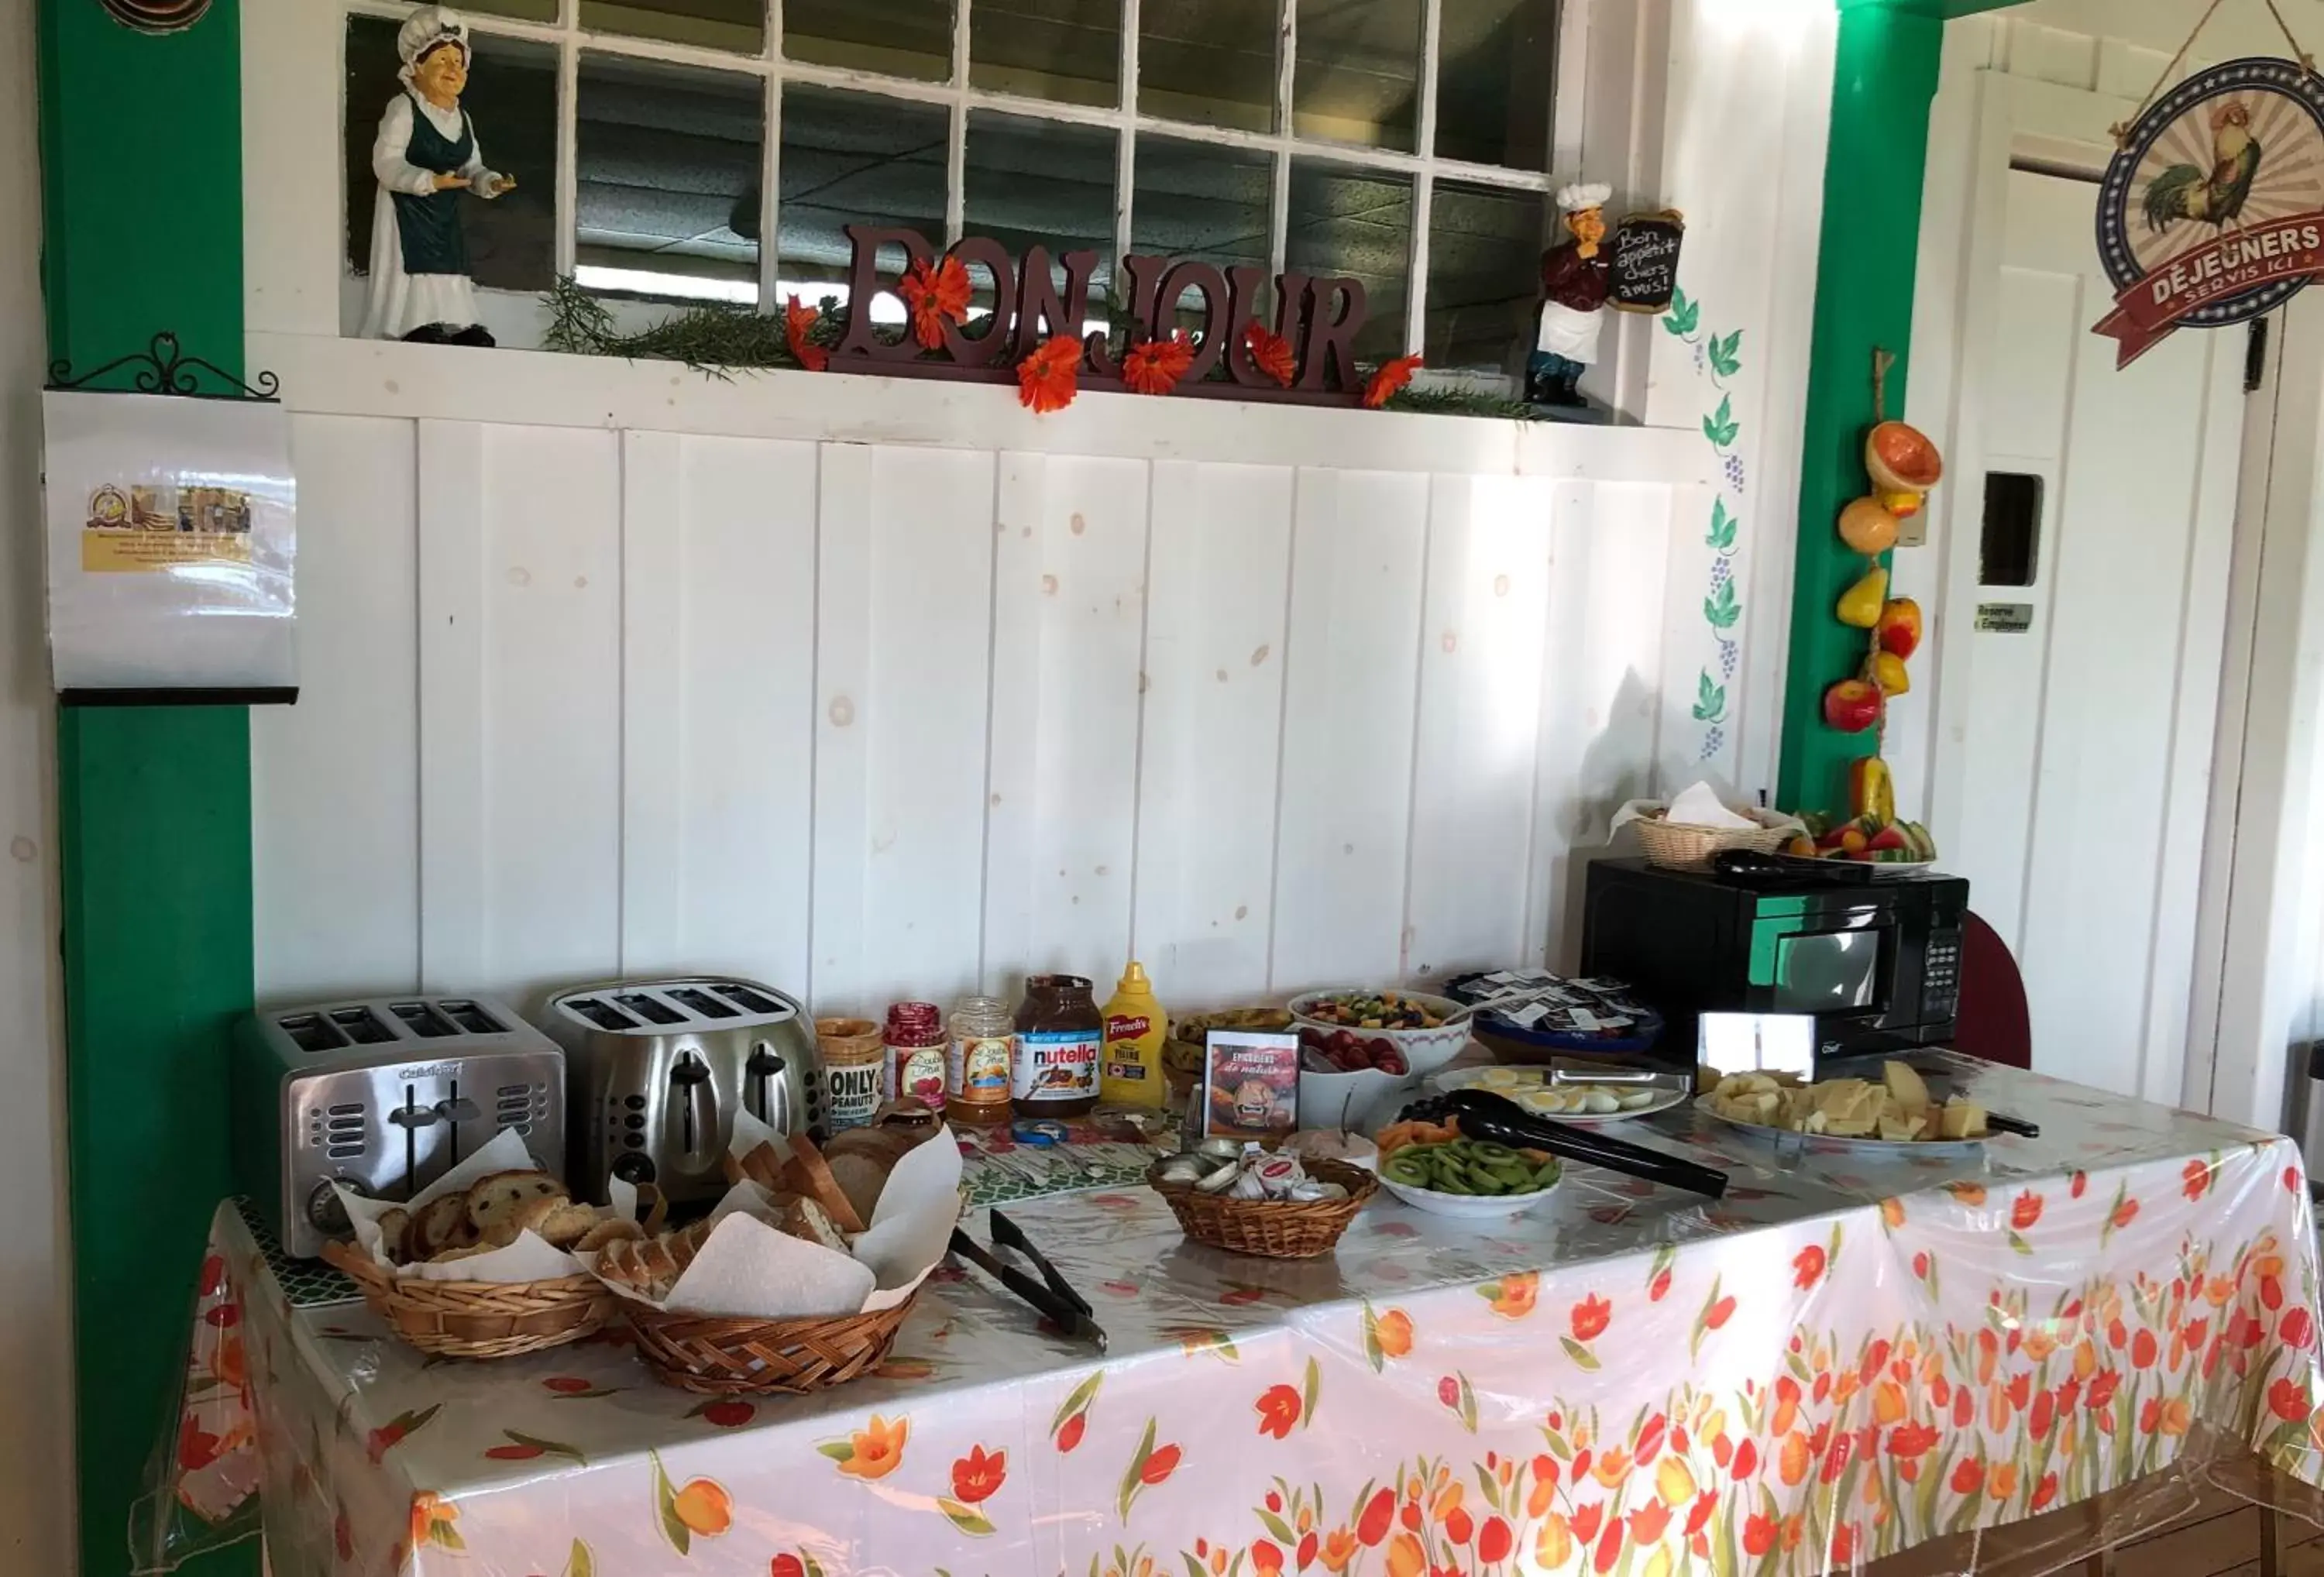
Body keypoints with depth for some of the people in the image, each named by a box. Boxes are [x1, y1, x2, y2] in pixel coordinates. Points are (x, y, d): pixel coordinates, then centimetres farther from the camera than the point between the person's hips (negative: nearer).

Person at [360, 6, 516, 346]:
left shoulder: (462, 118, 13)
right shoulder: (403, 108, -11)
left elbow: (471, 167, 12)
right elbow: (386, 165, -19)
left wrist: (490, 183, -12)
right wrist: (430, 181, -33)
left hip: (446, 219, 8)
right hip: (408, 215, -8)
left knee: (448, 289, 6)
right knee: (415, 293, -14)